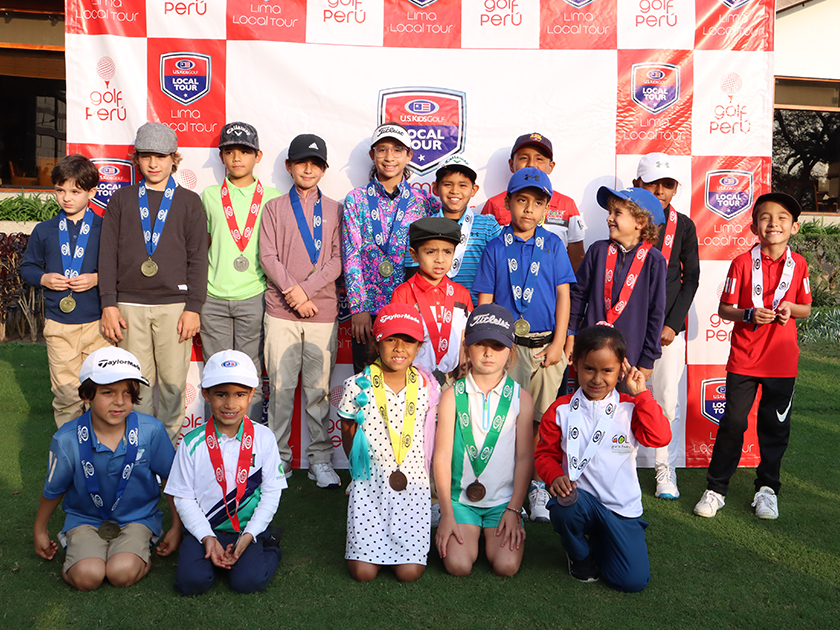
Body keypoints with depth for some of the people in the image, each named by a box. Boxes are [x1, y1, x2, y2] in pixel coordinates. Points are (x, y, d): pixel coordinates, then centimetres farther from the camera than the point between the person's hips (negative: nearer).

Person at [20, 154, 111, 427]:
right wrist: (44, 278, -4)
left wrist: (98, 279, -13)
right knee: (65, 392, 7)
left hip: (97, 323, -2)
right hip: (58, 325, 2)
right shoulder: (44, 231, 8)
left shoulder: (105, 229, 1)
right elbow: (27, 268, 15)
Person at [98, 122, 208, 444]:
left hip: (175, 303, -1)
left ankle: (169, 443, 16)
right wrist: (109, 304, -1)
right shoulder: (121, 200, 12)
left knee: (173, 380, 0)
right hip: (130, 305, 1)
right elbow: (108, 253, 8)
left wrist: (193, 307, -4)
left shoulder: (189, 202, 9)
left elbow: (198, 257, 4)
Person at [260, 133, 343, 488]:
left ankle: (320, 459, 11)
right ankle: (279, 458, 11)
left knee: (319, 387, 1)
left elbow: (337, 259, 4)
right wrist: (293, 292, -9)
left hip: (323, 311, 0)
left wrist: (306, 289, -9)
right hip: (281, 311, 0)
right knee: (281, 386, 1)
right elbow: (268, 256, 3)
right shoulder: (274, 208, 12)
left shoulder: (334, 210, 13)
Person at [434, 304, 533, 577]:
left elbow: (525, 457, 0)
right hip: (460, 498, 0)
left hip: (504, 499, 1)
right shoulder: (452, 396, -3)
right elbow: (442, 456, -4)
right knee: (458, 565, -16)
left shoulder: (521, 397, -1)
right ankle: (460, 532, 15)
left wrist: (514, 510, -5)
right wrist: (447, 514, -7)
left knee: (506, 566, -16)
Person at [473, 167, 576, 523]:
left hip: (545, 345, 1)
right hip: (507, 344, 0)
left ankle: (537, 487, 18)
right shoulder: (496, 247, 4)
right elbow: (484, 301, 4)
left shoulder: (553, 245, 6)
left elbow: (563, 296, 4)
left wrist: (557, 344, -2)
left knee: (541, 420, 4)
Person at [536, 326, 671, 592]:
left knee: (634, 581, -12)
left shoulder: (630, 407, 1)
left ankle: (599, 541, 23)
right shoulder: (561, 410, -1)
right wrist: (555, 476, -17)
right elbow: (545, 453, 4)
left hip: (622, 505, 1)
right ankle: (579, 554, 0)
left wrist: (641, 393, -14)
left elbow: (660, 437, -15)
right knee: (563, 507, -38)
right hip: (580, 496, -1)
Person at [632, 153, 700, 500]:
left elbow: (691, 278, 5)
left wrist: (672, 324, -4)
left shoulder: (683, 225, 5)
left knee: (668, 399, 0)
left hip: (668, 325, 1)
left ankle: (665, 469, 16)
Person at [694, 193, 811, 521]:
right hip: (744, 358, -2)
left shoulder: (799, 264, 2)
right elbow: (723, 309, -2)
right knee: (733, 423, 0)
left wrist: (791, 308, -10)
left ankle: (767, 488, 26)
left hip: (782, 360, 2)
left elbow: (806, 308, 12)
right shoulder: (742, 262, -6)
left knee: (775, 426, 10)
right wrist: (749, 314, -21)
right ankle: (716, 488, 12)